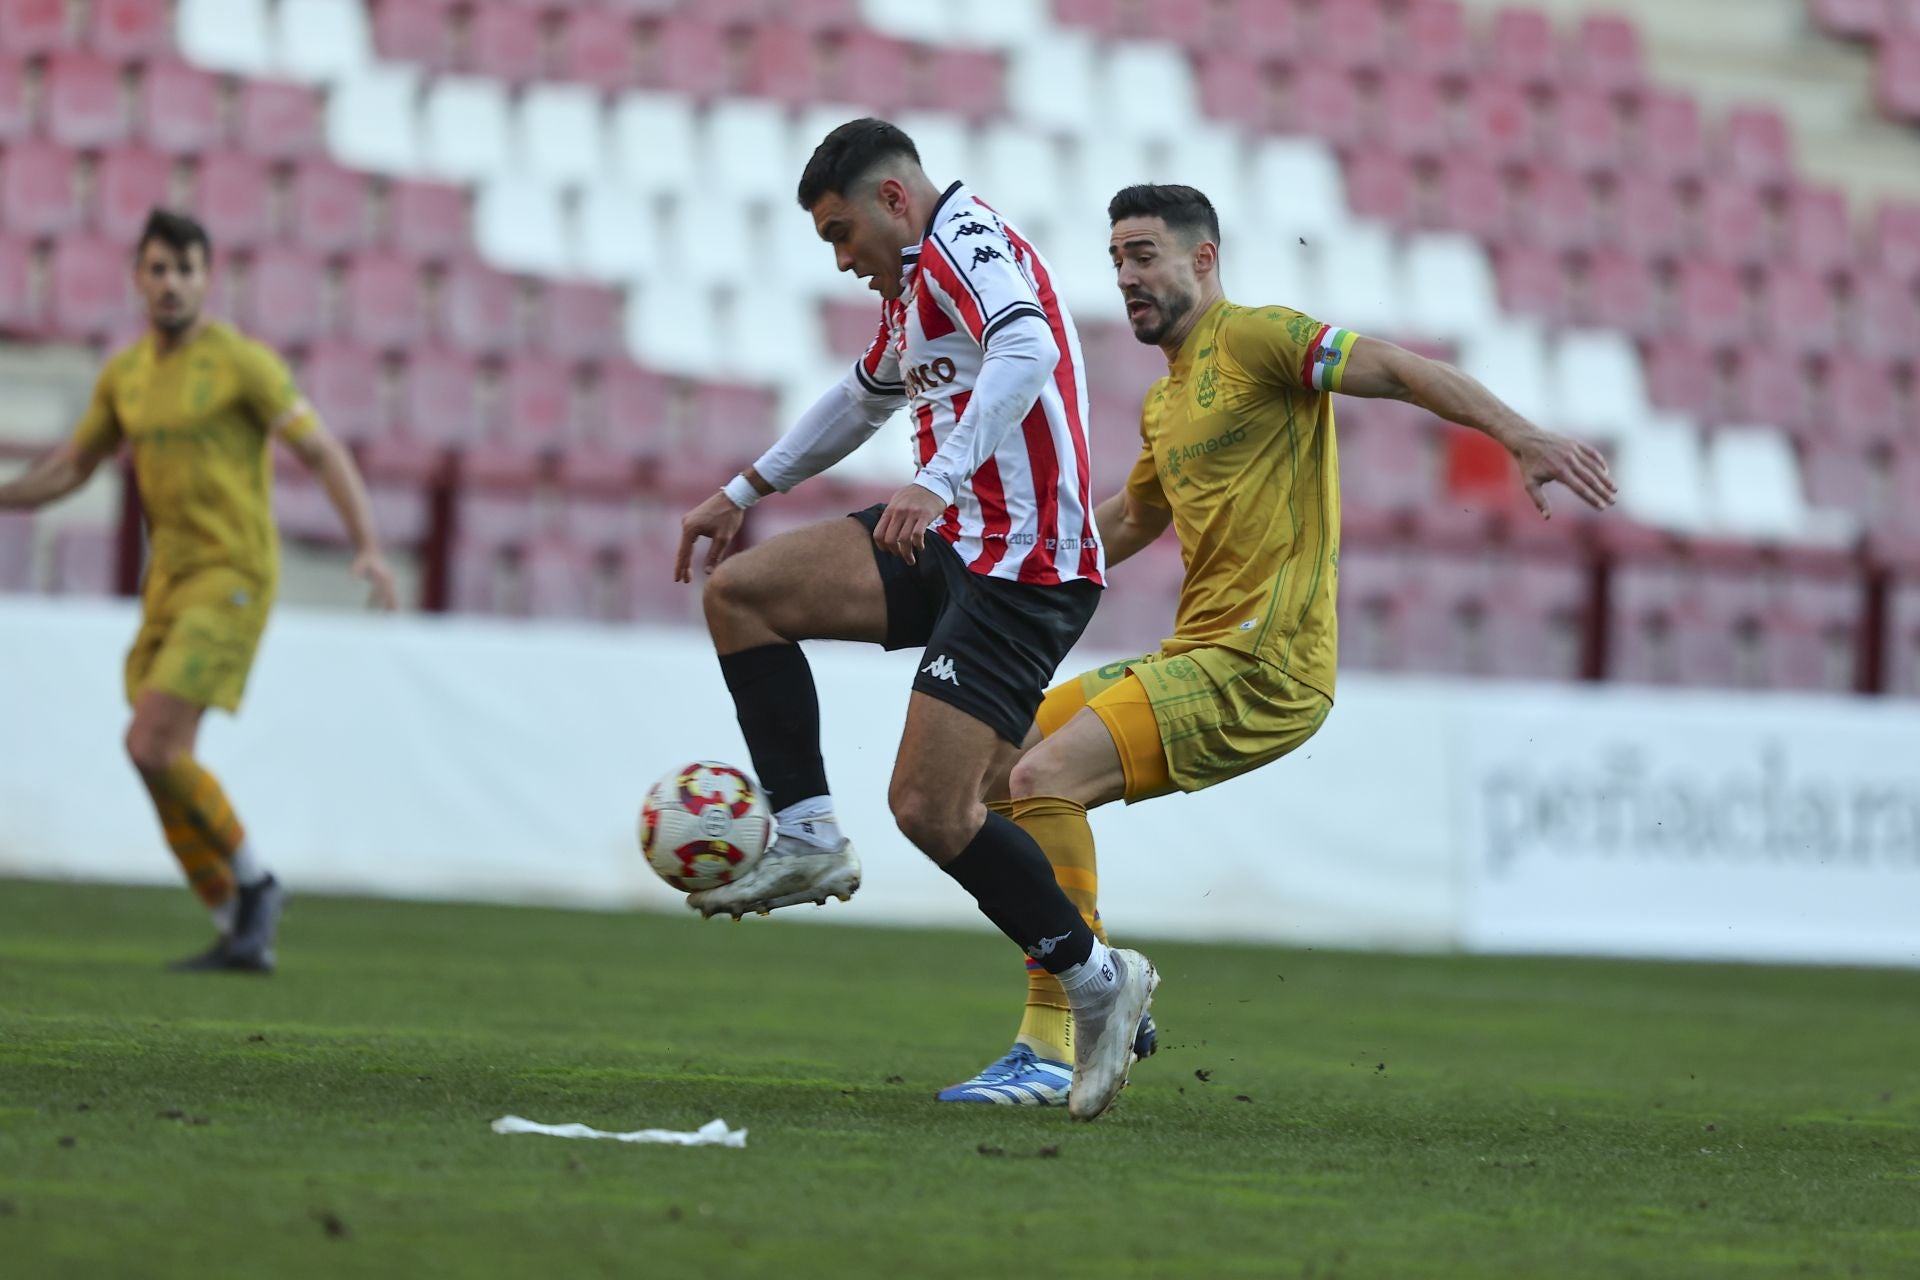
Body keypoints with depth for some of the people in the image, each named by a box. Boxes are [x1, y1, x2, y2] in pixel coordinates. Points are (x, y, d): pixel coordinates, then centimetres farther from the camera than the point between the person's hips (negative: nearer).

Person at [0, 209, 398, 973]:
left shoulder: (242, 362, -8)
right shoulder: (125, 375, 12)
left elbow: (323, 453, -9)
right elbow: (69, 470, 23)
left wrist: (368, 549, -21)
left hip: (232, 576, -7)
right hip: (169, 580, 7)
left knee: (152, 747, -18)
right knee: (163, 766, 2)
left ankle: (253, 883, 0)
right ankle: (242, 937, 9)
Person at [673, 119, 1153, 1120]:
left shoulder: (964, 241, -10)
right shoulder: (915, 286, 22)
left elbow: (1028, 354, -30)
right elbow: (863, 398, 40)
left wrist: (939, 478, -40)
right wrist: (747, 491, 42)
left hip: (1022, 565, -10)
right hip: (952, 544, 10)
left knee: (929, 809, -15)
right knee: (738, 591, 4)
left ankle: (1095, 980, -1)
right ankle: (807, 839, 4)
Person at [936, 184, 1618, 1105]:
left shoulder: (1251, 338, -6)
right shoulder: (1164, 404, 22)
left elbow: (1399, 371, -15)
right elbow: (1132, 520, 39)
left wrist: (1523, 437, -29)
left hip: (1264, 666, -9)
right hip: (1196, 655, 9)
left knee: (1046, 777, -23)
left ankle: (1052, 1054, -21)